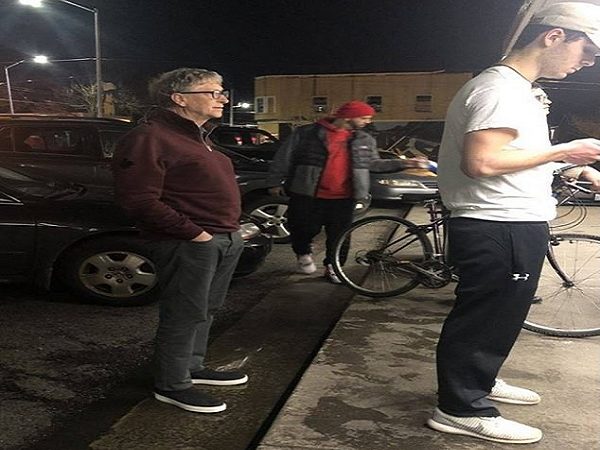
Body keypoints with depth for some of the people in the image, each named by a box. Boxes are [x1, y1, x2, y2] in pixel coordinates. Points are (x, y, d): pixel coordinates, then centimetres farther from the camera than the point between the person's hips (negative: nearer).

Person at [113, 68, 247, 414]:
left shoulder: (195, 136, 18)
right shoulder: (149, 138, -15)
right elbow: (139, 199, -21)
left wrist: (231, 229, 13)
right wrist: (194, 232, -20)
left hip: (225, 238, 10)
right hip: (189, 243, -10)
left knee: (206, 310, 18)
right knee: (184, 316, 0)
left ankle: (193, 367, 34)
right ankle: (173, 385, 15)